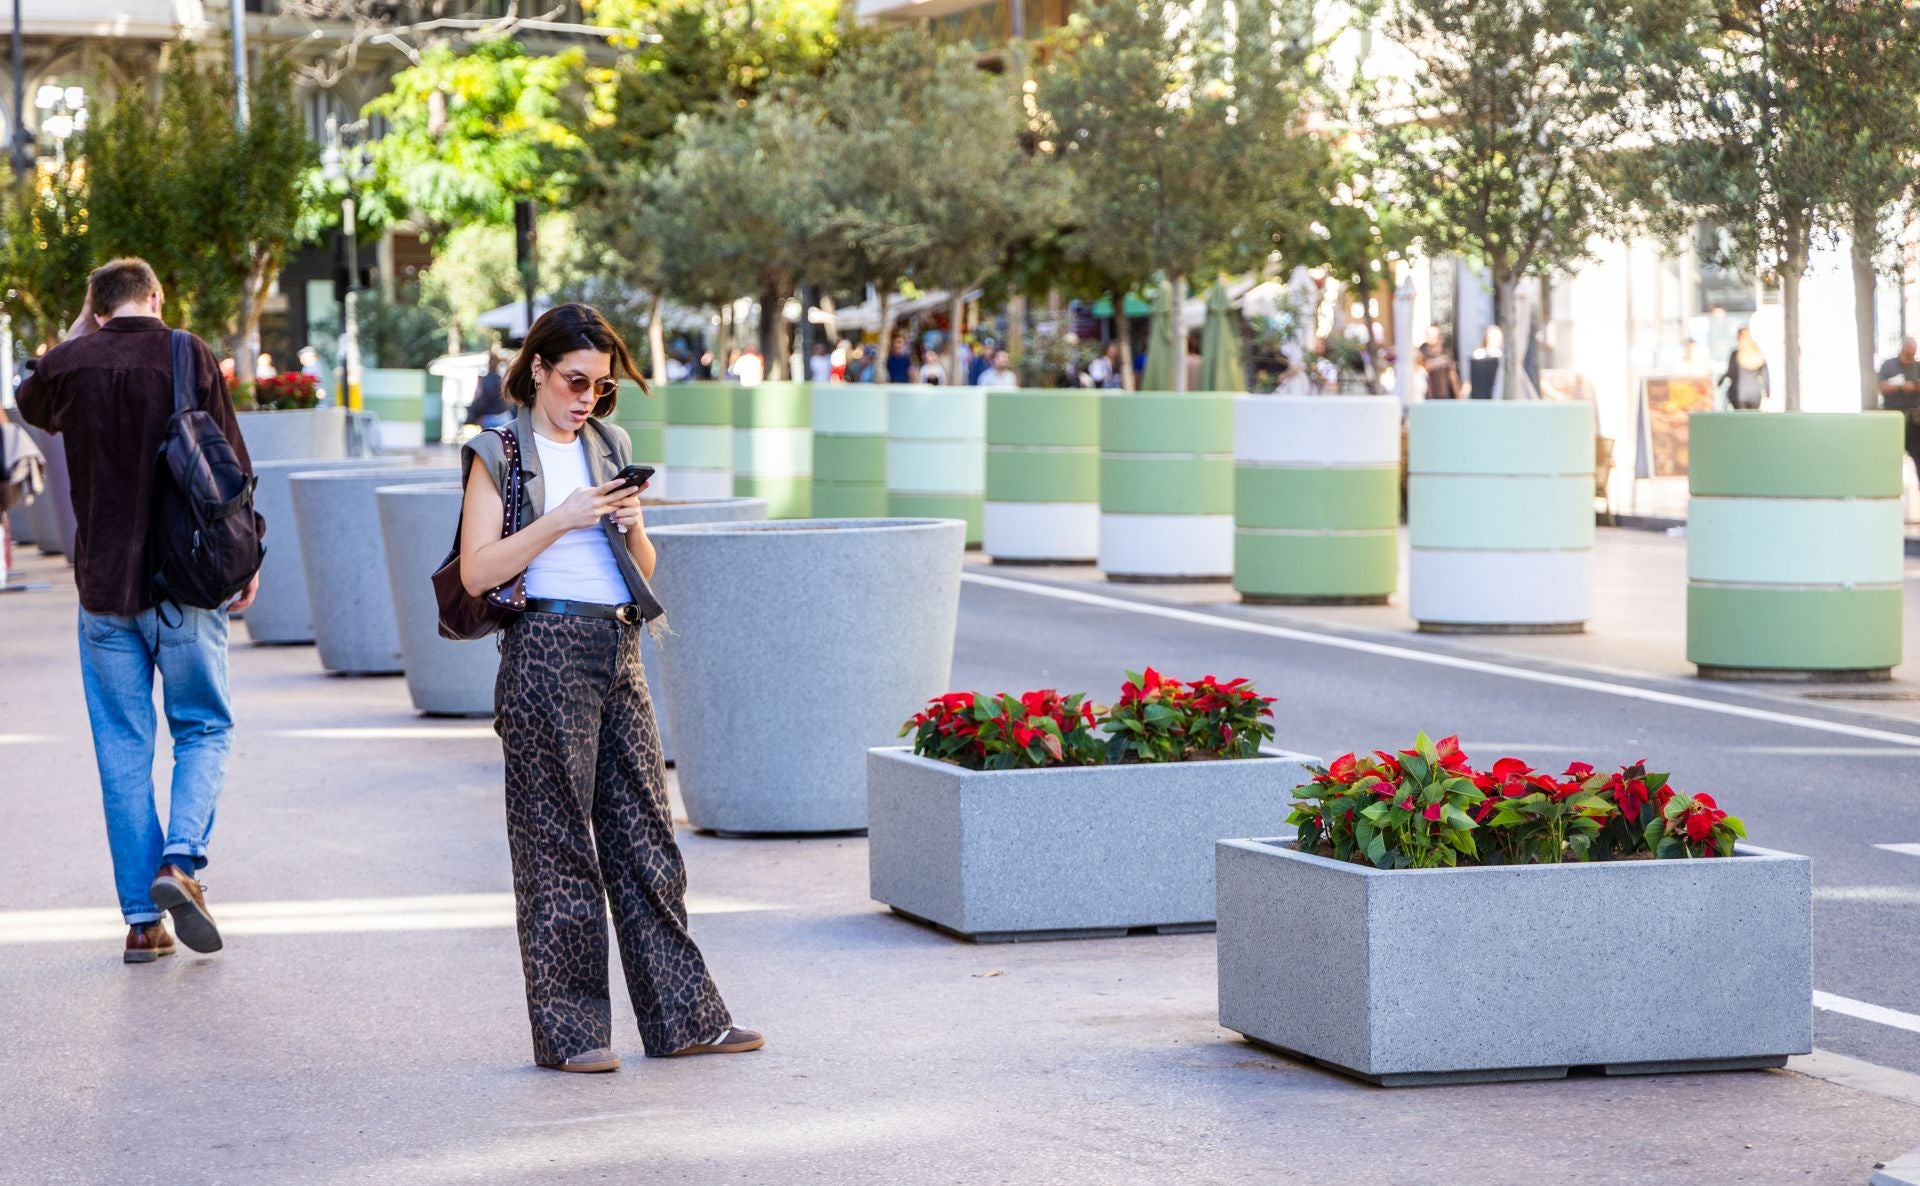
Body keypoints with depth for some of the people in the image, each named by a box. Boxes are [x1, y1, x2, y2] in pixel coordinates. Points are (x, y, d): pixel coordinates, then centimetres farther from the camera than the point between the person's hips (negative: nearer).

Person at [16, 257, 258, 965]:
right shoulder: (187, 355, -6)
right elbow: (232, 462, -5)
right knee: (205, 730, 11)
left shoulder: (71, 362, 0)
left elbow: (33, 405, 25)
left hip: (105, 587, 2)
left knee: (123, 749, 7)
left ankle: (142, 920, 6)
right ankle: (181, 859, -12)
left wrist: (80, 329, 25)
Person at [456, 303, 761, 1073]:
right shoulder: (499, 454, -1)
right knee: (556, 841, -2)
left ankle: (683, 1016, 11)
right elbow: (477, 571, -10)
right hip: (547, 652, -6)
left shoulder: (611, 447, 16)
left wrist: (631, 526, -2)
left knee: (645, 830, 6)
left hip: (620, 652, 6)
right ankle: (568, 1030, 4)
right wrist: (561, 520, -17)